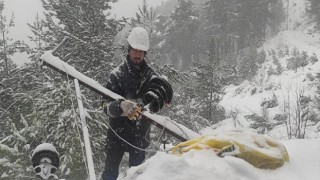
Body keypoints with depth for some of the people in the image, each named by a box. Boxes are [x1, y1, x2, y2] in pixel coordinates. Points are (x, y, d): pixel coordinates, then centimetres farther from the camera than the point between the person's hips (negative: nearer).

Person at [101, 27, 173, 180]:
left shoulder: (148, 74, -1)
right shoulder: (117, 74, -10)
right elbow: (106, 106, -16)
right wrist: (121, 106, -40)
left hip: (140, 133, 3)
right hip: (118, 132, -3)